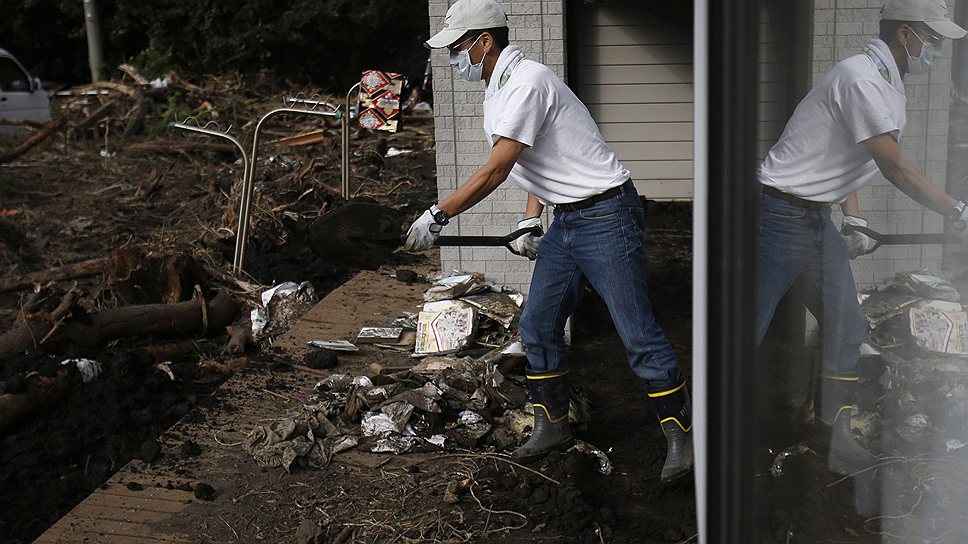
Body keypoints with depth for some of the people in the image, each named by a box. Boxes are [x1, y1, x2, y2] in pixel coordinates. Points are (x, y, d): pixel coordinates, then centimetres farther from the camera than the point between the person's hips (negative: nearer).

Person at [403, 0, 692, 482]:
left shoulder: (526, 83, -18)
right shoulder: (499, 89, 14)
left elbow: (495, 172, -23)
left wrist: (437, 216, -18)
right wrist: (529, 221, 9)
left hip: (605, 218, -10)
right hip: (566, 222, 10)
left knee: (637, 333, -5)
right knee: (538, 325, 11)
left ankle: (680, 435, 7)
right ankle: (553, 425, 24)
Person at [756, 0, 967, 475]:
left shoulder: (888, 84, 14)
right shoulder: (861, 77, -18)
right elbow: (894, 167, -20)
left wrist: (853, 220, 8)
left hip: (818, 219, 10)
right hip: (782, 216, -10)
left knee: (846, 325, 10)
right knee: (749, 328, -4)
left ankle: (833, 430, 22)